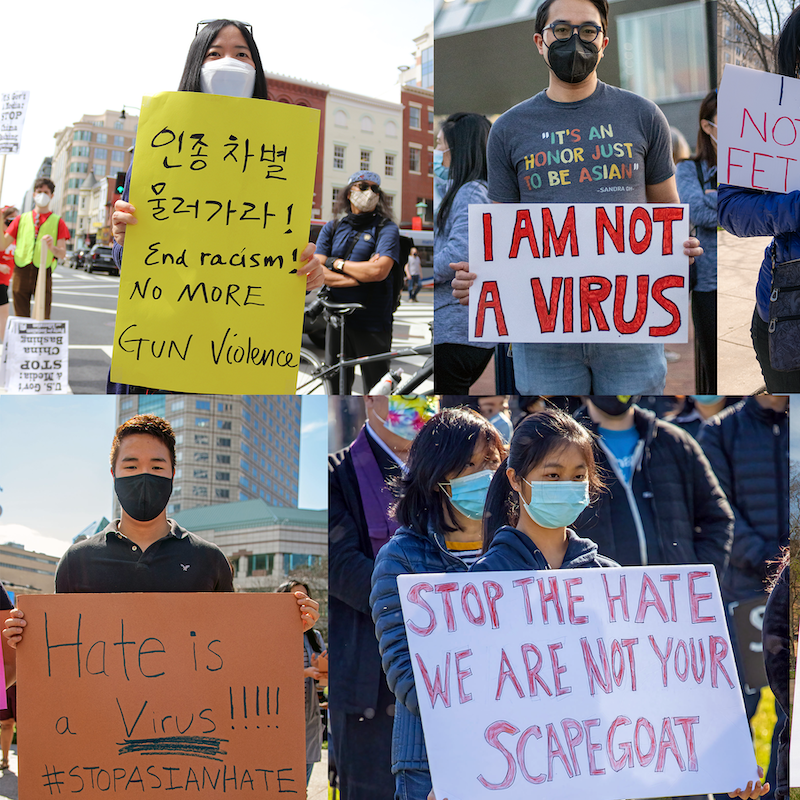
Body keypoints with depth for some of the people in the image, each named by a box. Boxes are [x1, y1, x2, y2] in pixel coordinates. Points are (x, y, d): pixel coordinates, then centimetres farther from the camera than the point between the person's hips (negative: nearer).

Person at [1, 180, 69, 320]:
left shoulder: (57, 221, 12)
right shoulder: (21, 219, 17)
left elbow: (62, 253, 2)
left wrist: (52, 247, -20)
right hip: (21, 272, 2)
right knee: (21, 318, -2)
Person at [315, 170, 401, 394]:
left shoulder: (387, 229, -1)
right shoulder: (332, 228, 11)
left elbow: (379, 271, -17)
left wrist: (336, 263, -6)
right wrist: (360, 275, -12)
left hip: (372, 323, -4)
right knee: (336, 386, 10)